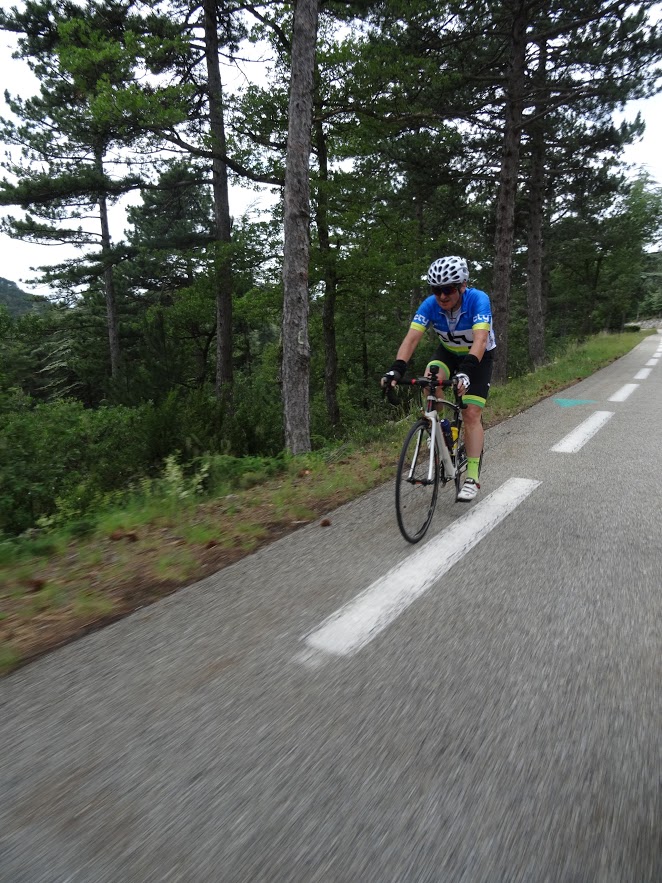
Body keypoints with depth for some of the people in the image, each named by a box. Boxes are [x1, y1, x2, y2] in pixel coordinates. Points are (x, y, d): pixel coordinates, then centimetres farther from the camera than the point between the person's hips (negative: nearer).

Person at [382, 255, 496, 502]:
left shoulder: (478, 299, -33)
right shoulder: (430, 304, -23)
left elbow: (479, 341, -44)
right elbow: (411, 338, -31)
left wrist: (465, 372, -60)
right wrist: (396, 369, -47)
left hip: (479, 356, -3)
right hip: (449, 351, 3)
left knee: (472, 414, -12)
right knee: (430, 379, -30)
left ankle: (472, 477, -4)